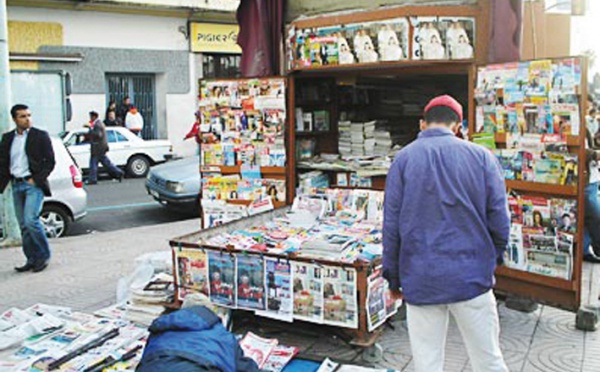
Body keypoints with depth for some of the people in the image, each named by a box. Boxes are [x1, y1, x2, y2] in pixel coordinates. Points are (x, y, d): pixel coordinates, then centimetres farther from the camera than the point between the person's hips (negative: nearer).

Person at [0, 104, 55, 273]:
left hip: (33, 184, -5)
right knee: (24, 225, 8)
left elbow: (50, 161, -3)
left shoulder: (40, 136, -1)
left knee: (31, 220, -16)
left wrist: (36, 179, -10)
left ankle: (44, 256, 0)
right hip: (16, 185, 5)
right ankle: (32, 259, 17)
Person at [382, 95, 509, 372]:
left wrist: (393, 278, 8)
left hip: (420, 279, 0)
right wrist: (492, 260, 15)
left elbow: (391, 224, -1)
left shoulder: (404, 158, 0)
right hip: (471, 276, 0)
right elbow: (499, 218, -1)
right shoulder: (481, 156, 0)